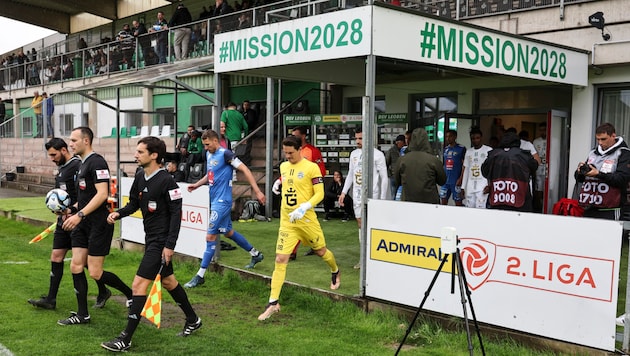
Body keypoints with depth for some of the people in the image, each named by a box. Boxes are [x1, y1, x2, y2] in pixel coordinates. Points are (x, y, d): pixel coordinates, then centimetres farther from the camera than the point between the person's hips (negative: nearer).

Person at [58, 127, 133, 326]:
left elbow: (102, 194, -23)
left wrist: (80, 214, -26)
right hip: (83, 224, 10)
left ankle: (131, 295, 15)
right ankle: (82, 315, 14)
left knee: (95, 273, -5)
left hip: (98, 223, -9)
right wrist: (73, 209, 11)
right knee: (76, 266, 5)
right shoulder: (82, 164, 16)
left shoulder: (97, 162, -14)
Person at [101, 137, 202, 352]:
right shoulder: (140, 177, 4)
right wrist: (119, 214, -5)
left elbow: (176, 213, -19)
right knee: (167, 281, 19)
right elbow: (134, 203, 15)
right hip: (151, 238, 9)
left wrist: (170, 245, -21)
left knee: (139, 285, -9)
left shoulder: (166, 181, -19)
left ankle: (126, 339, -1)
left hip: (161, 241, -9)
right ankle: (193, 320, 36)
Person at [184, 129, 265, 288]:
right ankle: (255, 254, 37)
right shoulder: (209, 154, 12)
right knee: (228, 232, 20)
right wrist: (197, 184, 14)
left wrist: (257, 191, -21)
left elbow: (245, 170, -16)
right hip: (215, 199, 10)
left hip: (222, 201, -10)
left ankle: (200, 275, -4)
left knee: (210, 236, -9)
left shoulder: (225, 154, -15)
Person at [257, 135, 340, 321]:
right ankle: (273, 303, -1)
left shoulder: (311, 167, -10)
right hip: (286, 221, 4)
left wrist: (304, 207, -25)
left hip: (306, 220, -4)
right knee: (280, 259, -5)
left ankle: (335, 272, 50)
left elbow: (319, 194, -13)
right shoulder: (283, 166, 9)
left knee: (321, 251, 16)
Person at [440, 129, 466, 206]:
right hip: (445, 180, 6)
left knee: (458, 202, 0)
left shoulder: (461, 149, -4)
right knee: (443, 201, 7)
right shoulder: (446, 149, 14)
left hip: (456, 181, -6)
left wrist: (460, 179, -14)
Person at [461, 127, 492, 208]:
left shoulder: (488, 150, -1)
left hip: (482, 186, -5)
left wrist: (489, 185, -12)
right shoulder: (468, 151, 15)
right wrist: (463, 187, 13)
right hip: (470, 187, 5)